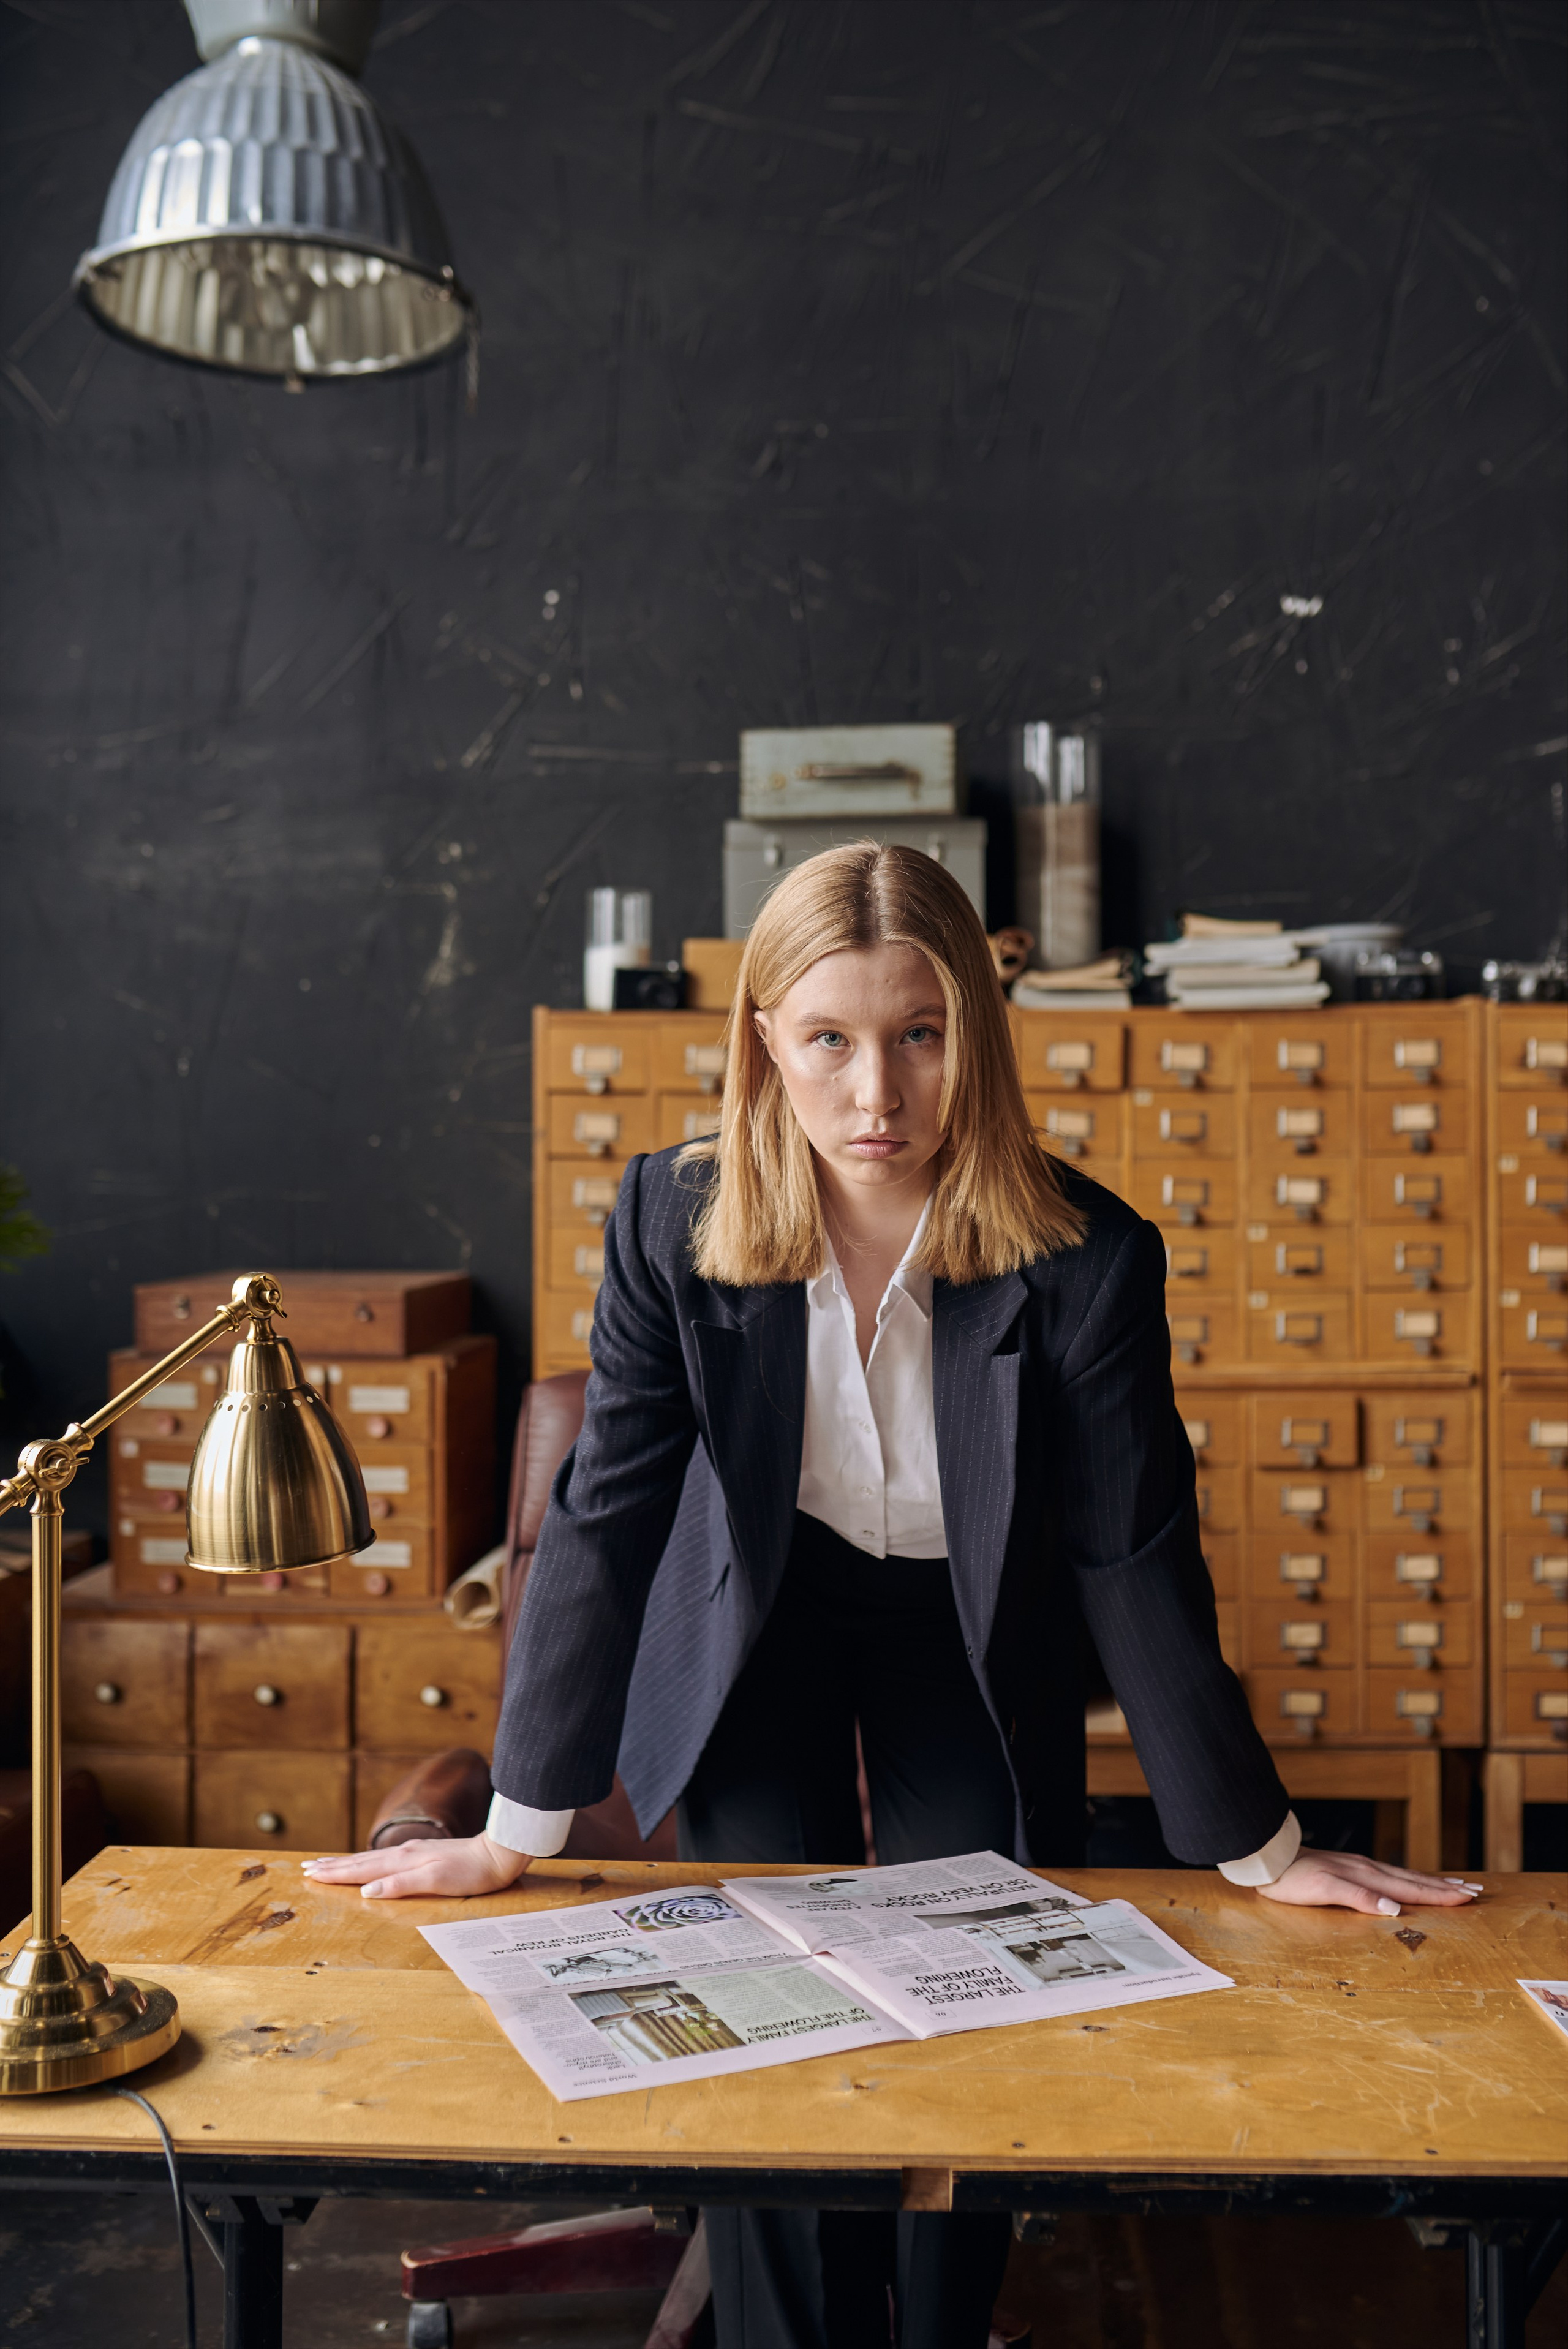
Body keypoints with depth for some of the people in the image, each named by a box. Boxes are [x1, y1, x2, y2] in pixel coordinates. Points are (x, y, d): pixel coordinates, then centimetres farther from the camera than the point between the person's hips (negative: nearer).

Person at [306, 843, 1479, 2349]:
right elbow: (603, 1523, -16)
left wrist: (1255, 1844, -10)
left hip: (977, 1641, 0)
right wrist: (515, 1832, -14)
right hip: (755, 1625, 0)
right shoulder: (673, 1224, -23)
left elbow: (1137, 1560, -16)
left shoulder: (1085, 1261, -26)